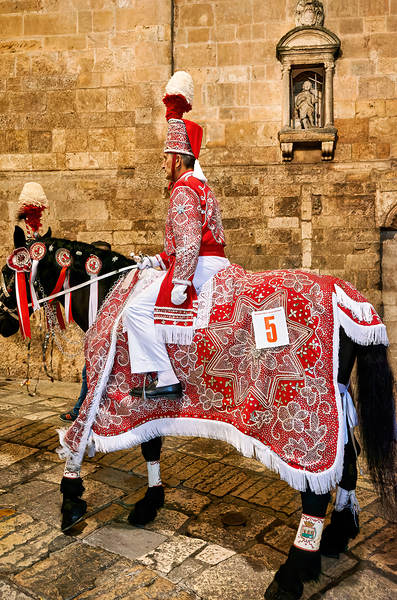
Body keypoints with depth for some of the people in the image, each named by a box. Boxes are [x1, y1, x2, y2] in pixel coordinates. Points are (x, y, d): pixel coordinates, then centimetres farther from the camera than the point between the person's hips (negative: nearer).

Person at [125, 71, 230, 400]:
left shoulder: (183, 190, -11)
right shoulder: (202, 187, 22)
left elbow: (189, 243, -22)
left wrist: (180, 283, -25)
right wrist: (158, 260, 20)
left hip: (197, 267, -11)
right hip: (216, 262, 11)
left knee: (138, 310, -11)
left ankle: (166, 379, -14)